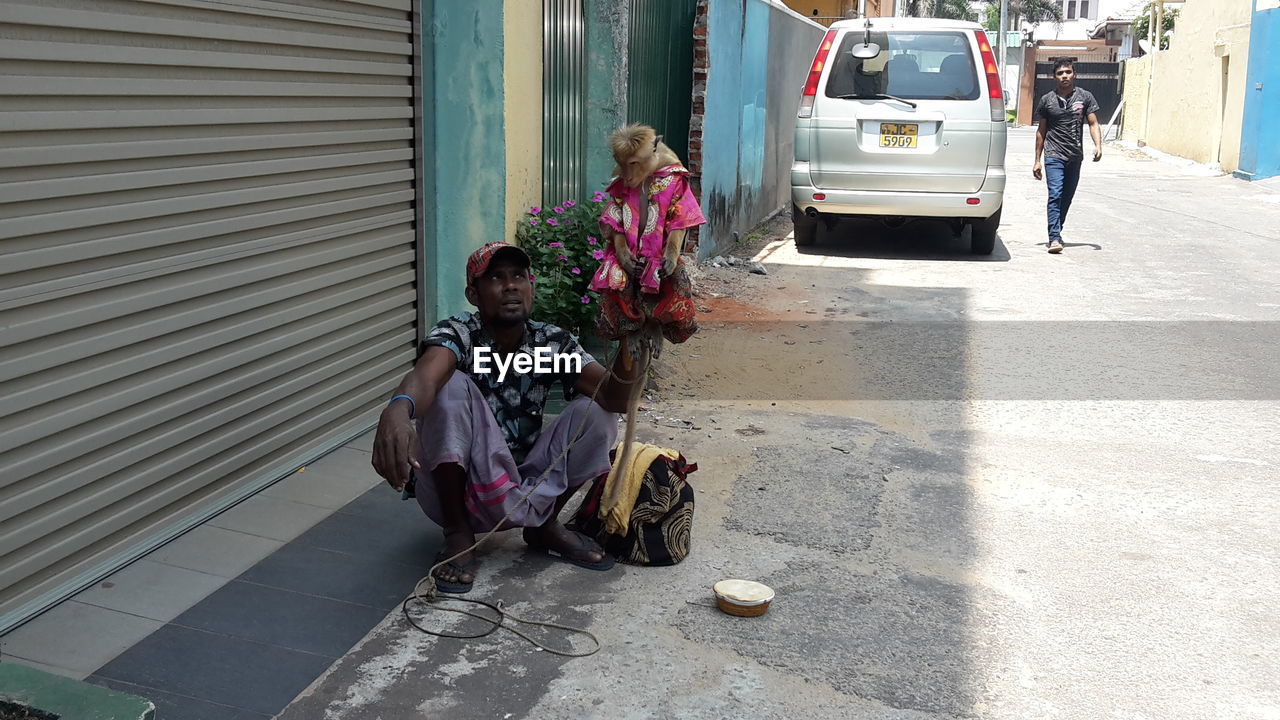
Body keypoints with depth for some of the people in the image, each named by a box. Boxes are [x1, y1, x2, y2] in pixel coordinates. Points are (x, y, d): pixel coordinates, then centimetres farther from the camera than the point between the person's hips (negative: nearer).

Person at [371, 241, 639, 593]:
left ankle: (544, 525, 6)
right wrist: (398, 410, -65)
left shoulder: (553, 342, -6)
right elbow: (426, 375, -42)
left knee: (595, 412, -15)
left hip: (521, 493, 4)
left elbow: (615, 398, -20)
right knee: (452, 386, -28)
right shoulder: (458, 333, -17)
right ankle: (458, 534, -14)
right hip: (454, 491, -3)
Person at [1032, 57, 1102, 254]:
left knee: (1067, 198, 11)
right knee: (1055, 195, -15)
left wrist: (1098, 145, -16)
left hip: (1075, 157, 2)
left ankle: (1056, 232, 26)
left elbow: (1093, 124, 2)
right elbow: (1041, 131, 10)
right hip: (1054, 156, -2)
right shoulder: (1046, 100, 4)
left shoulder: (1085, 97, 4)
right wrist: (1037, 160, 8)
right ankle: (1054, 238, -20)